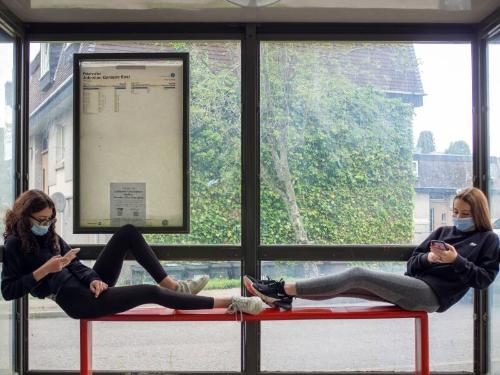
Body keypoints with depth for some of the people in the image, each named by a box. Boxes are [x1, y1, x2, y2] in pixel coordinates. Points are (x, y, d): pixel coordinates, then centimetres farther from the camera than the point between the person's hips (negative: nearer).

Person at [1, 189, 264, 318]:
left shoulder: (48, 234, 15)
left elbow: (74, 263, 9)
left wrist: (93, 279, -12)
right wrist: (44, 270, -22)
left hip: (87, 284, 9)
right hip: (76, 301, -9)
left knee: (128, 233, -5)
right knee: (150, 293, -22)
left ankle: (171, 285, -9)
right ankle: (229, 303, -19)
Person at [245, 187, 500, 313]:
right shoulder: (443, 232, 22)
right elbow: (412, 264, 15)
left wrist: (456, 261, -14)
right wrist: (428, 258, -7)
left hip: (432, 294, -6)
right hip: (412, 287, 6)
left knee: (357, 275, -21)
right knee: (348, 285, -13)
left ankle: (284, 289, -22)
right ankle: (283, 297, -15)